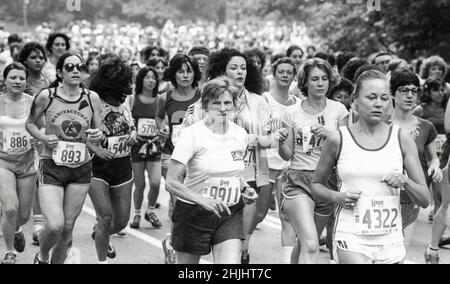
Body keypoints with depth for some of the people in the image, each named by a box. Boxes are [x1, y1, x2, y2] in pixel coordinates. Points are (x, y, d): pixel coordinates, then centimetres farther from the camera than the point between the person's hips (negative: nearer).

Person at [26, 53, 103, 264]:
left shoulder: (92, 98, 0)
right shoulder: (46, 96, -7)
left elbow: (98, 132, 10)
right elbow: (30, 123, 7)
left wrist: (97, 136, -13)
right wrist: (43, 138, -12)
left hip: (81, 169, 3)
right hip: (51, 167, -3)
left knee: (68, 227, 8)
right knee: (55, 225, -16)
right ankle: (41, 257, 16)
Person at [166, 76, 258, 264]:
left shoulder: (240, 134, 2)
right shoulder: (193, 135, -14)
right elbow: (171, 183, -18)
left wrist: (245, 189, 1)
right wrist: (203, 200, -30)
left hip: (230, 213, 3)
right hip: (194, 214, -3)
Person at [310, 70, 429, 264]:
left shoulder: (401, 139, 2)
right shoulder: (338, 139, -1)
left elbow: (425, 200, 4)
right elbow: (316, 185, 13)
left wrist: (405, 181, -15)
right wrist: (337, 197, -6)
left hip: (391, 242, 2)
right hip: (352, 238, -2)